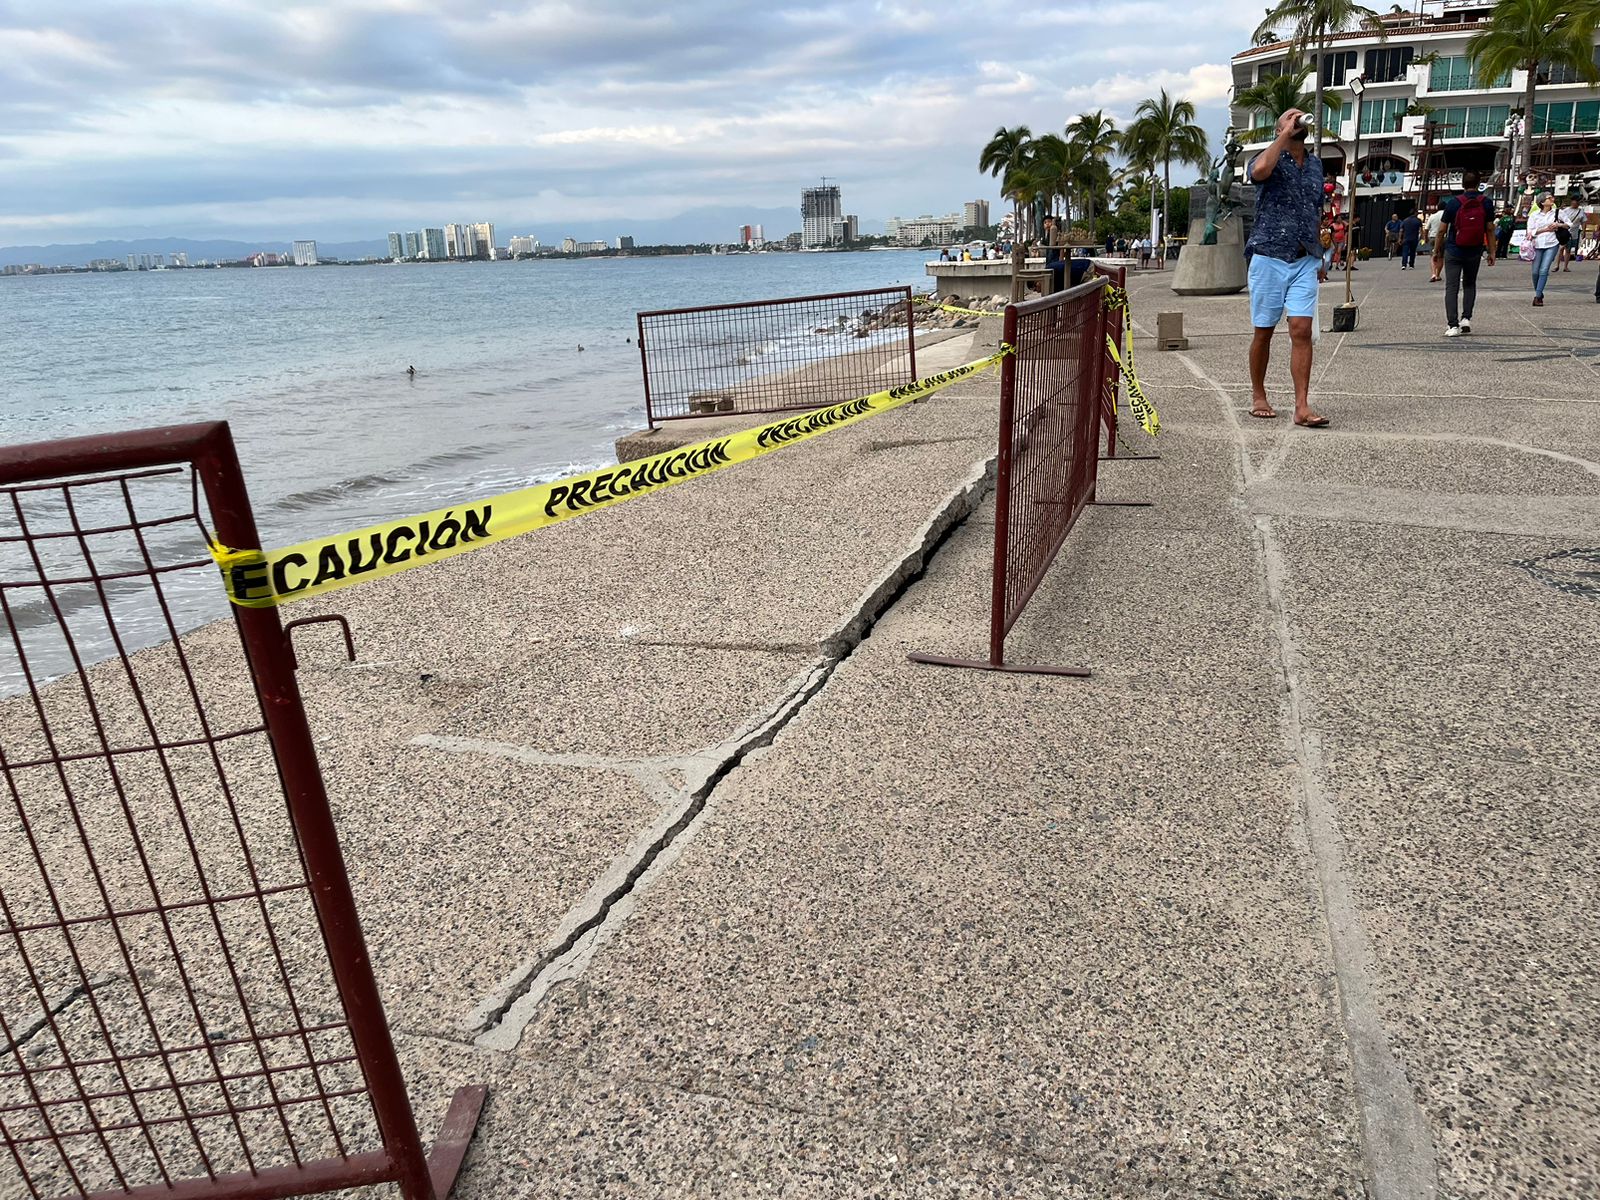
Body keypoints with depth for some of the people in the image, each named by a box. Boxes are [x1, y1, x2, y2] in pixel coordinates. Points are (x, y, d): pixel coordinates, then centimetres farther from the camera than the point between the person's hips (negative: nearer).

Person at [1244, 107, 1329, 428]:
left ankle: (1302, 407, -10)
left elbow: (1316, 214, 24)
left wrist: (1320, 258, 22)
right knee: (1264, 331, 4)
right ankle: (1258, 397, 19)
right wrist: (1286, 134, -13)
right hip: (1269, 258, -3)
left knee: (1302, 331, -7)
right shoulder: (1270, 159, 1)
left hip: (1305, 261, 4)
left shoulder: (1315, 164, 17)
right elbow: (1259, 171, -26)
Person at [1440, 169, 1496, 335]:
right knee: (1470, 284, 21)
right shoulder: (1486, 203, -2)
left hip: (1453, 251, -2)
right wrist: (1492, 252, 7)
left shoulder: (1453, 202, -8)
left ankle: (1453, 325, -10)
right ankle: (1466, 318, 9)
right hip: (1475, 252, 2)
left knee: (1452, 287, -2)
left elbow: (1442, 230, -6)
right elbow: (1490, 229, 0)